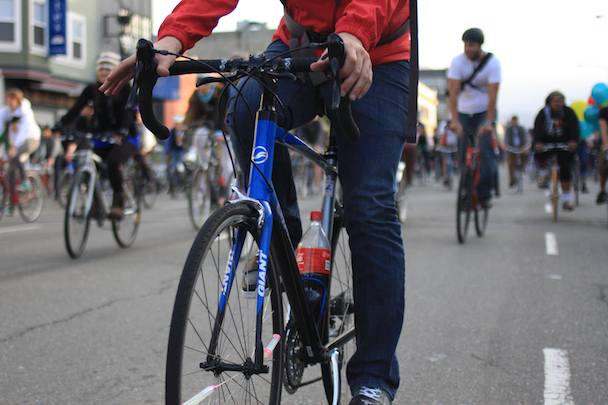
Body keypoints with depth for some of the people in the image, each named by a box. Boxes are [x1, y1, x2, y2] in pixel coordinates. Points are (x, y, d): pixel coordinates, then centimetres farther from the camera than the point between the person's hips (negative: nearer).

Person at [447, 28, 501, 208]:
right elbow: (453, 92, -19)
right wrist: (454, 121, -31)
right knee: (464, 155, -1)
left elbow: (492, 95, -21)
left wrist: (488, 122, -31)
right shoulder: (457, 62, -12)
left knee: (486, 150, -17)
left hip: (485, 112, -2)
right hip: (464, 113, 2)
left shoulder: (492, 63, -15)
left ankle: (485, 195, -13)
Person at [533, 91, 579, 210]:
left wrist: (574, 141, -40)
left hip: (565, 144, 0)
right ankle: (544, 173, 4)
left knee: (565, 168, -10)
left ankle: (566, 198, -2)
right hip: (547, 142, 0)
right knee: (539, 155, -30)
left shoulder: (568, 112, -8)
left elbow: (574, 127, -20)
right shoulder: (544, 113, -8)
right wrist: (538, 142, -38)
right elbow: (537, 128, -19)